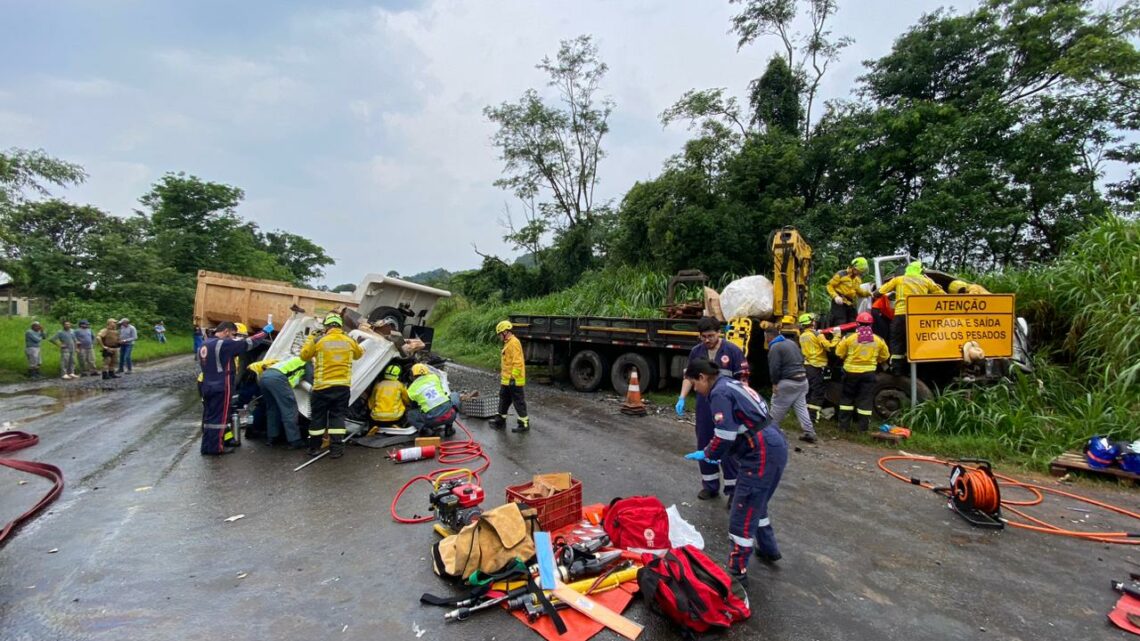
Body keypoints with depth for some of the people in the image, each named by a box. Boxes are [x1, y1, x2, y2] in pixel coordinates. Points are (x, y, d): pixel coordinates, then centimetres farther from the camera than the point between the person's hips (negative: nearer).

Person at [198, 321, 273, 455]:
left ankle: (206, 447, 20)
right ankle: (215, 448, 3)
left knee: (208, 417, 14)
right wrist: (264, 332, -4)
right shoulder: (225, 344, -16)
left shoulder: (203, 346, 13)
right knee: (219, 418, -1)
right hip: (221, 388, -9)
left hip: (207, 386, 9)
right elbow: (248, 343, -14)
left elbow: (203, 365, 21)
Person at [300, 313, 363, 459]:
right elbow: (359, 354, 20)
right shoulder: (349, 341, 0)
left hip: (322, 386, -1)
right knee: (337, 416, 9)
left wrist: (310, 338, 20)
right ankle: (336, 448, 6)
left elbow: (304, 355, 10)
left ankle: (314, 447, 22)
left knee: (317, 417, 13)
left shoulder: (318, 341, -7)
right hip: (343, 386, 2)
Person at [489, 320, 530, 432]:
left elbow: (517, 362, -24)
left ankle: (524, 424, 8)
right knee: (504, 400, 17)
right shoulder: (509, 343, 14)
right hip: (507, 380, 10)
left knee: (518, 402, -1)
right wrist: (502, 373, 25)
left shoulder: (514, 342, -18)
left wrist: (513, 377, -23)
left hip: (513, 380, -10)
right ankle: (500, 420, 28)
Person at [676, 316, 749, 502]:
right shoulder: (696, 351, 3)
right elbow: (689, 376, 10)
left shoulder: (733, 351, -8)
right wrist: (681, 398, -2)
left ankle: (734, 490, 13)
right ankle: (710, 485, 27)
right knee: (704, 445, 11)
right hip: (704, 405, 4)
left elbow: (743, 380, -6)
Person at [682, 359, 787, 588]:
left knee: (742, 513, 0)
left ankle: (737, 572, 11)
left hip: (762, 453, -10)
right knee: (756, 503, 27)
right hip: (775, 445, 10)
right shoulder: (731, 384, 17)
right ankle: (768, 549, 45)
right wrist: (716, 453, 18)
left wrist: (706, 454, -1)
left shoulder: (719, 393, -12)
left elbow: (725, 436, -18)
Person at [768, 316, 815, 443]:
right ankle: (809, 433, 7)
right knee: (801, 407, 10)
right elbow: (801, 360, 20)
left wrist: (775, 382, -10)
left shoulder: (776, 346, -13)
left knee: (777, 407, 7)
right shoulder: (794, 344, 14)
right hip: (802, 379, 8)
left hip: (787, 382, -8)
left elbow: (774, 367, -17)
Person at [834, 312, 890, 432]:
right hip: (868, 372, 1)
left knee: (847, 397, 11)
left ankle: (844, 425, 12)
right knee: (866, 399, 8)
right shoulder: (878, 340, -2)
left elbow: (839, 353, -2)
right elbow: (885, 356, 10)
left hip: (851, 371, -1)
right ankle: (863, 427, 10)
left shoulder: (849, 338, -11)